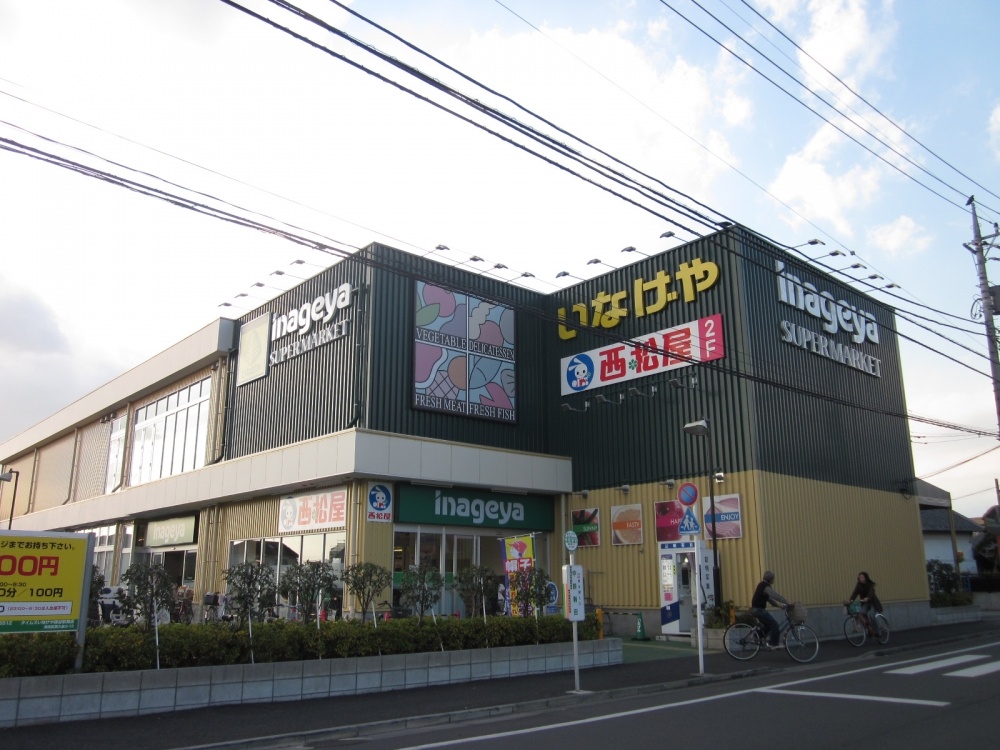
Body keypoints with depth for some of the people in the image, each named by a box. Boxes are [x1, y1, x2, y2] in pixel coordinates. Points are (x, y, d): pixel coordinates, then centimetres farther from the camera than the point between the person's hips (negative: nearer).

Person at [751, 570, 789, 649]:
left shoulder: (763, 585, 16)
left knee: (768, 624, 21)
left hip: (756, 609, 10)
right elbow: (776, 596, -22)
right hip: (758, 609, -10)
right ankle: (773, 644, -3)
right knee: (774, 624, -7)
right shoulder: (766, 586, -16)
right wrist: (787, 603, -17)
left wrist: (779, 605, 13)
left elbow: (769, 598, 20)